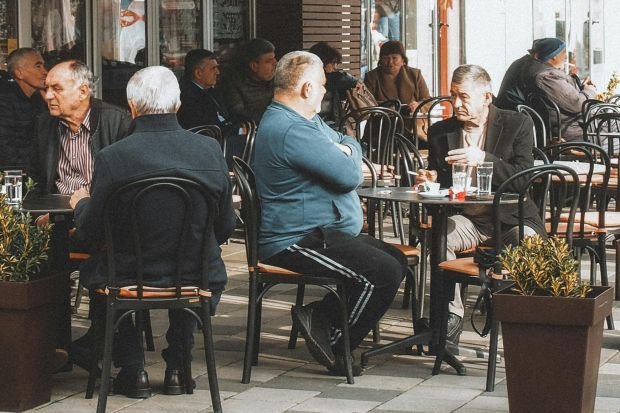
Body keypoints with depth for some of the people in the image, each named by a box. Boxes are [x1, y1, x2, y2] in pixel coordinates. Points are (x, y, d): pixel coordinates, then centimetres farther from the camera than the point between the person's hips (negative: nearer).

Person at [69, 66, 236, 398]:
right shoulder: (210, 150, -9)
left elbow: (89, 232, -6)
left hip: (129, 277, -2)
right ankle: (177, 367, 29)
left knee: (92, 270, 32)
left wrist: (80, 202, 17)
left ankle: (133, 369, 25)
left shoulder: (112, 156, -16)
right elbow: (225, 228, 0)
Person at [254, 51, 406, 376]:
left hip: (320, 234, 12)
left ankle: (320, 315, 6)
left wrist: (344, 150, -1)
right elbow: (351, 176, -23)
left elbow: (350, 143, 24)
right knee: (384, 273, -21)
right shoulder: (292, 130, -21)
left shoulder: (304, 121, 16)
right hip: (298, 243, -12)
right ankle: (335, 344, -5)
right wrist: (345, 159, 2)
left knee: (397, 260, 10)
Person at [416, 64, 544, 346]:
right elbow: (438, 185, 16)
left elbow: (525, 177, -10)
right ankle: (452, 315, -20)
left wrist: (484, 159, -23)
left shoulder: (518, 124, 0)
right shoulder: (440, 133, 10)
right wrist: (430, 180, -10)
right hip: (466, 219, 2)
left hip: (510, 218, -2)